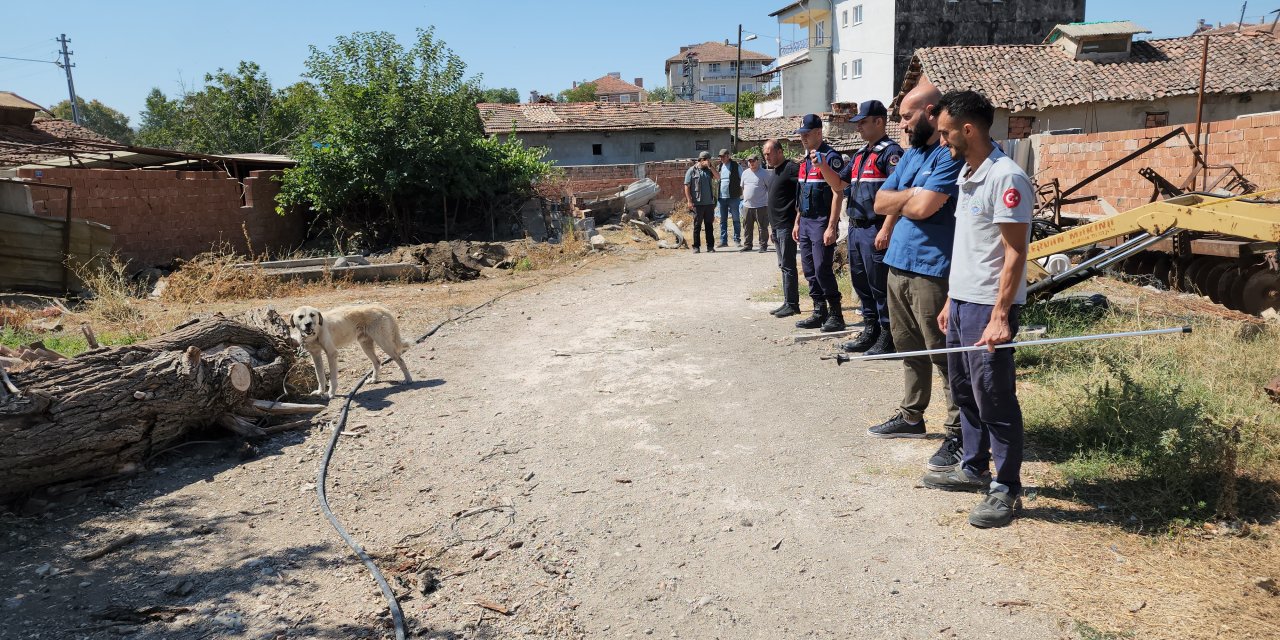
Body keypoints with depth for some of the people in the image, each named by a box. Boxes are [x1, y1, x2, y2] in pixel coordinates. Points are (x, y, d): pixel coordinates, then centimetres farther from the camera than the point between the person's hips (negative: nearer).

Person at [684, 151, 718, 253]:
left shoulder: (708, 170, 13)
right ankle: (696, 247, 8)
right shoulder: (692, 171, -3)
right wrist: (689, 201, -12)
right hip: (697, 203, -5)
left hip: (709, 202, 5)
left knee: (709, 225, 7)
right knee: (697, 225, 2)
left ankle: (710, 246, 12)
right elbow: (687, 186, -6)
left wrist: (711, 167, -4)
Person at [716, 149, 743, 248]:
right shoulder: (719, 167, 11)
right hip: (722, 197, 5)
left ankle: (737, 240, 7)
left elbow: (743, 180, -1)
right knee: (723, 220, 7)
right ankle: (723, 240, 11)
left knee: (736, 219, 1)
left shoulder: (736, 166, -3)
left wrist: (742, 193, -8)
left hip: (733, 197, -5)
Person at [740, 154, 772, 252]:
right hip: (747, 205, 5)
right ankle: (747, 245, 19)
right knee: (747, 227, 10)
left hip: (760, 205, -5)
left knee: (763, 227, -1)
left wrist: (769, 199, -7)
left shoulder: (764, 173, -5)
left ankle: (763, 246, 7)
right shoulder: (745, 173, 12)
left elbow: (771, 187, -3)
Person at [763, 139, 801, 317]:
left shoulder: (791, 168, -12)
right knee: (784, 265, 12)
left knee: (788, 265, -7)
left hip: (787, 225, -10)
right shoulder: (775, 171, 17)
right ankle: (788, 303, 18)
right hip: (777, 225, 10)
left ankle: (791, 304, -3)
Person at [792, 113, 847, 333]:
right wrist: (797, 222, 18)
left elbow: (837, 192, -16)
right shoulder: (805, 160, 16)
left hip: (821, 222, -8)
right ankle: (819, 313, 16)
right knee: (809, 270, 8)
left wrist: (832, 226, -22)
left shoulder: (830, 157, -10)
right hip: (806, 222, 9)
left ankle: (836, 315, 0)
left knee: (822, 269, -10)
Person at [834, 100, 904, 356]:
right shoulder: (859, 155, 18)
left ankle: (888, 337, 6)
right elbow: (841, 185, 21)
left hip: (875, 230, -9)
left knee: (880, 285, -3)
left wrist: (886, 230, -24)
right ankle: (870, 332, 25)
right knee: (861, 283, 14)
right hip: (855, 229, 9)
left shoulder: (890, 152, -10)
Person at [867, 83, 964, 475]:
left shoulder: (950, 155, -13)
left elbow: (922, 207, -22)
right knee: (908, 347, 18)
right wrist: (912, 194, -6)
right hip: (898, 264, 9)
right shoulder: (911, 153, 16)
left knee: (944, 354, -2)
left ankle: (958, 432, 7)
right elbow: (881, 202, 12)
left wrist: (899, 202, -2)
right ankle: (911, 417, 31)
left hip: (931, 270, -9)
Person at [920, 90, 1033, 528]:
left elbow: (1015, 254, -19)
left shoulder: (1006, 177, -16)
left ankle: (1006, 488, 11)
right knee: (965, 392, 18)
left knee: (994, 400, -1)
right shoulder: (967, 173, 13)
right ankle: (974, 468, 32)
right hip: (961, 301, 9)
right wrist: (951, 300, 17)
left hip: (988, 307, -9)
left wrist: (1000, 317, -23)